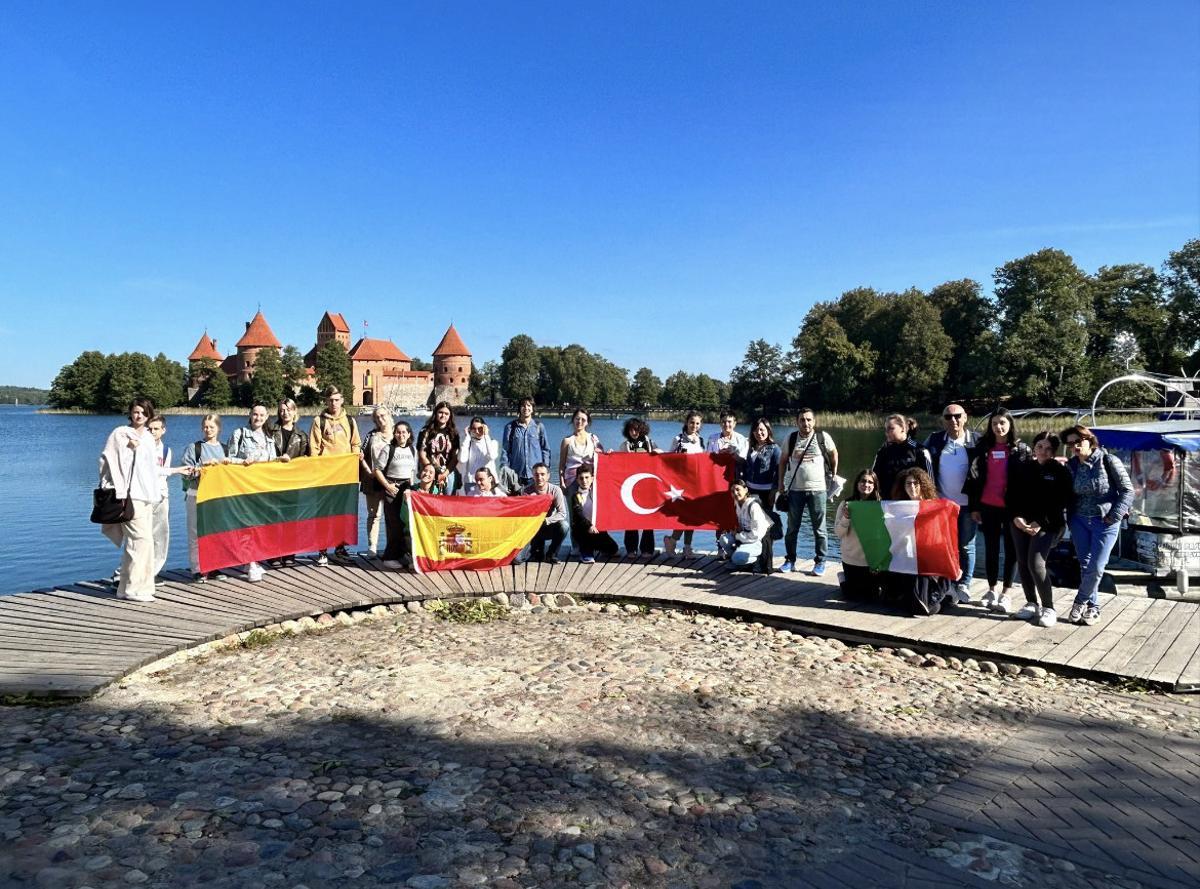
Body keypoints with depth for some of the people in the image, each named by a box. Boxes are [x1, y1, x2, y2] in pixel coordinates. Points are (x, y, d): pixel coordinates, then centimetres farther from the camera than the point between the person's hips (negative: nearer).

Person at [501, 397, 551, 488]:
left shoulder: (539, 426, 7)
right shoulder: (510, 426, 6)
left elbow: (545, 449, 12)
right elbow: (505, 450, 8)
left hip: (535, 474, 0)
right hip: (516, 474, 0)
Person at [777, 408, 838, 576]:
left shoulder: (823, 437, -5)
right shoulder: (791, 439, 1)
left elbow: (834, 454, 11)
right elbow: (783, 461, 9)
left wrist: (833, 476, 9)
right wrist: (781, 483, 7)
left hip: (818, 489, -2)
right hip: (795, 489, 2)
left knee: (819, 529, 4)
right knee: (792, 528, 10)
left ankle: (820, 562, 14)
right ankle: (790, 560, 21)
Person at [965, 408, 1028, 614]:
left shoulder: (1021, 449, 1)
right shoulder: (983, 448, 6)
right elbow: (974, 477, 5)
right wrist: (973, 507, 1)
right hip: (988, 506, 2)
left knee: (1011, 549, 4)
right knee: (991, 548, 9)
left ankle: (1006, 594, 10)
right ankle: (992, 590, 20)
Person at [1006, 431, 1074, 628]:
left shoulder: (1060, 471, -1)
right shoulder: (1021, 467, 8)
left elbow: (1061, 502, -6)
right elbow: (1011, 494, 8)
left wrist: (1041, 523, -15)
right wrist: (1015, 517, -8)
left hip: (1046, 524, -4)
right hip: (1020, 522, 4)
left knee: (1036, 564, -16)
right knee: (1022, 563, 5)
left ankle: (1048, 608, -5)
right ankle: (1031, 604, 19)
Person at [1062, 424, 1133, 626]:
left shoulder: (1108, 461, -10)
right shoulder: (1071, 465, 3)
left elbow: (1127, 491, -8)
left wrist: (1114, 516, -13)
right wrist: (1069, 518, 1)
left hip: (1105, 522, -4)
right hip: (1079, 521, 4)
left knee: (1096, 567, -5)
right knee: (1085, 565, 4)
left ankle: (1080, 602, 15)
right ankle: (1093, 607, 17)